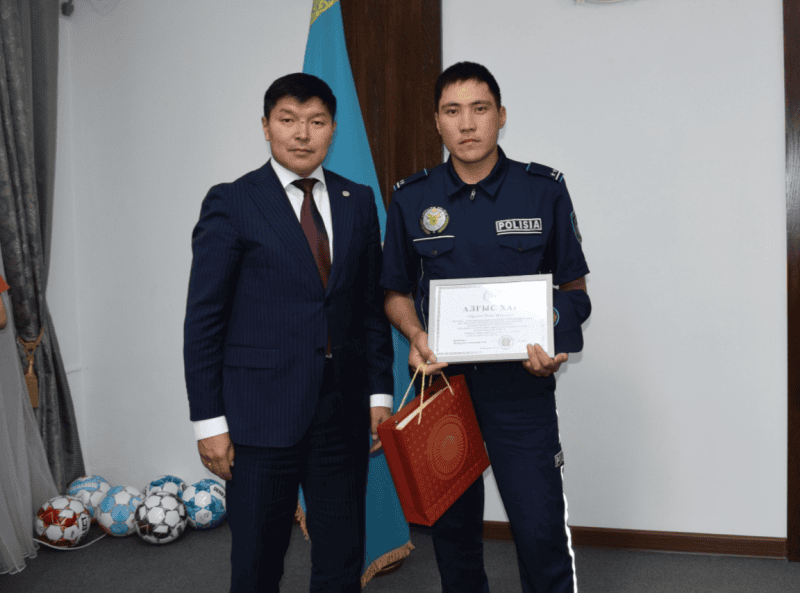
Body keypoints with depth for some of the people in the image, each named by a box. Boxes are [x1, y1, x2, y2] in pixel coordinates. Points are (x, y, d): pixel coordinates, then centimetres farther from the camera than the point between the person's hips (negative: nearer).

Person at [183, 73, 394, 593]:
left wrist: (379, 392, 6)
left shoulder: (358, 201, 9)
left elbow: (372, 305, 11)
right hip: (261, 414, -3)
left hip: (343, 410, 4)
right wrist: (209, 421, -7)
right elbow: (203, 320, -4)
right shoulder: (231, 204, -4)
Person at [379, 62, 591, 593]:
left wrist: (558, 345, -13)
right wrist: (417, 336, -9)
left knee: (541, 532, -5)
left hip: (520, 386, -2)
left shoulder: (544, 190, -1)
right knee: (453, 528, 14)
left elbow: (572, 285, 5)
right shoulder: (411, 199, 3)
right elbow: (397, 291, 12)